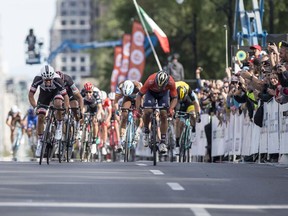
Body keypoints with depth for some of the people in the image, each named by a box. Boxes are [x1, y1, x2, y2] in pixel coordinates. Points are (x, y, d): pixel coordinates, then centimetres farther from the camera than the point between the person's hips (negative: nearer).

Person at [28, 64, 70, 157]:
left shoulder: (57, 80, -38)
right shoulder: (38, 79, -33)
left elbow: (65, 96, -35)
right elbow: (31, 94, -26)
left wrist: (66, 109, -49)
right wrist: (35, 107, -38)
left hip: (56, 92, -2)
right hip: (44, 93, 2)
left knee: (58, 104, -35)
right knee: (40, 117, -9)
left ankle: (59, 127, -12)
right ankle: (40, 141, 7)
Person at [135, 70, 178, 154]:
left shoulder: (171, 83, -36)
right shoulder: (150, 81, -39)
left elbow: (174, 98, -25)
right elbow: (139, 95, -32)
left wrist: (171, 109, -43)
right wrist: (137, 109, -42)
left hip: (164, 94, 1)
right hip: (151, 92, -1)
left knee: (164, 115, -13)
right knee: (147, 111, -24)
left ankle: (163, 142, -4)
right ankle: (146, 131, 2)